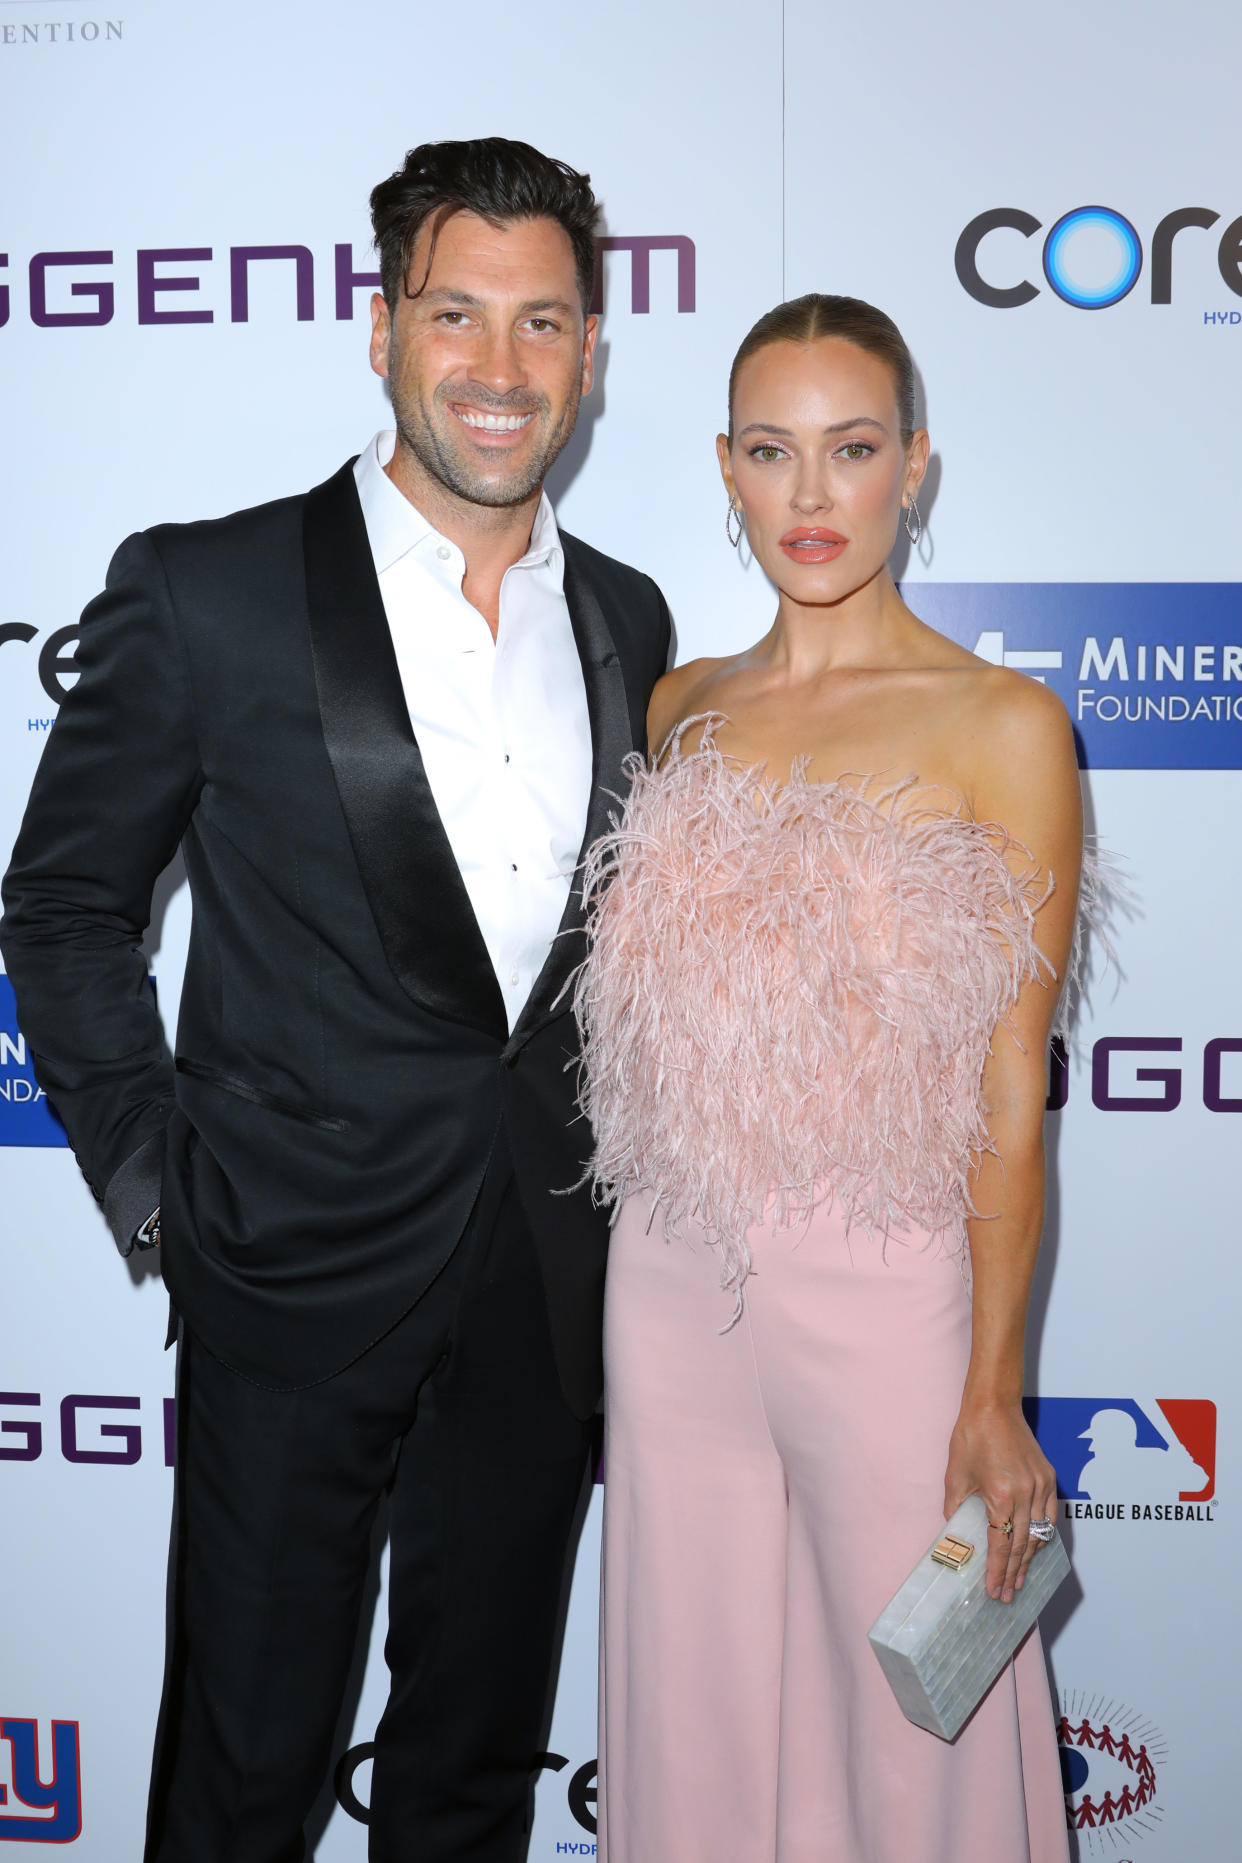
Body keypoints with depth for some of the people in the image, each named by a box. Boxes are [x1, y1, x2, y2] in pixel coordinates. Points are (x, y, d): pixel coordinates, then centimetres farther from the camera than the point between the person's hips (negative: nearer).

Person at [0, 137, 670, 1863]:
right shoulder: (206, 593, -8)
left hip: (547, 1289, 4)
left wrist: (615, 1167, 8)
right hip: (298, 1270, -3)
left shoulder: (628, 621, 6)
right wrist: (150, 1177, -6)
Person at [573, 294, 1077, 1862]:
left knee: (909, 1723, 12)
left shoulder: (999, 724, -7)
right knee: (696, 1711, 18)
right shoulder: (683, 708, 7)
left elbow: (1011, 1093, -8)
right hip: (670, 1280, 4)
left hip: (880, 1293, -4)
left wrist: (995, 1392, -11)